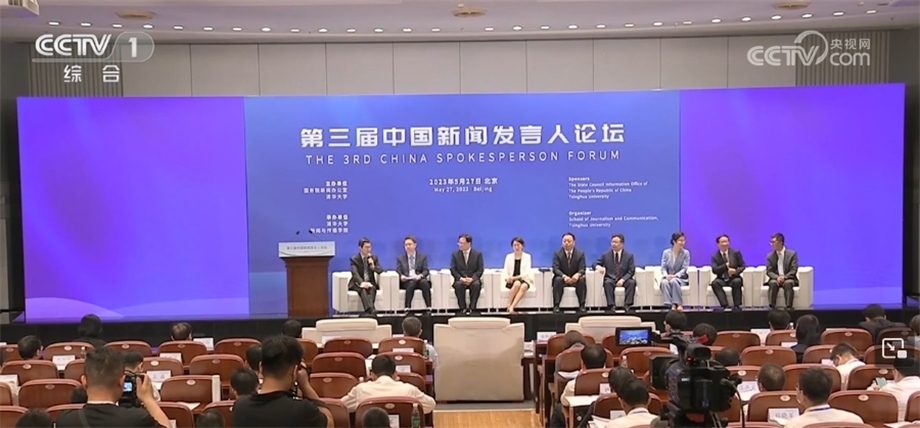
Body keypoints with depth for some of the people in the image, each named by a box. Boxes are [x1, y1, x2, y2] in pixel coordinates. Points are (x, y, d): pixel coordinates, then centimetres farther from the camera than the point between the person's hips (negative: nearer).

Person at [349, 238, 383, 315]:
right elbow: (355, 273, -17)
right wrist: (362, 283, -36)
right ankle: (372, 310, -56)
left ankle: (368, 311, -47)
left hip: (370, 282, 3)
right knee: (363, 289, -37)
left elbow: (380, 271, 5)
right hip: (358, 283, -3)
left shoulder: (374, 258, 10)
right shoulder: (354, 259, -2)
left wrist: (373, 266, -16)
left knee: (372, 289, -33)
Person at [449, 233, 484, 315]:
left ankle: (472, 308, -27)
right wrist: (460, 278, -16)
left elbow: (480, 269, -3)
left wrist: (472, 278, -19)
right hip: (460, 279, 1)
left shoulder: (478, 254, 2)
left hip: (473, 280, -1)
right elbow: (453, 269, 2)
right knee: (458, 284, -34)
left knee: (477, 284, -35)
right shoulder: (455, 254, 5)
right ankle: (463, 308, -25)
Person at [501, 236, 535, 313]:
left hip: (524, 280, 0)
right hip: (511, 281, 0)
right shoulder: (509, 256, 10)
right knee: (517, 283, -36)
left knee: (524, 286, -36)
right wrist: (507, 278, -17)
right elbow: (505, 271, 6)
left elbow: (527, 272, -4)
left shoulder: (527, 256, 6)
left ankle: (512, 307, -43)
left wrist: (515, 277, -17)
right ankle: (508, 305, -29)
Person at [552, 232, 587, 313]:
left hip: (575, 278, 1)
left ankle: (582, 305, -26)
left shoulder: (580, 253, -2)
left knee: (582, 280, -32)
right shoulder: (557, 253, -4)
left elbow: (582, 269, -10)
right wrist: (564, 276, -34)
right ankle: (556, 306, -32)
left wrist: (578, 274, -36)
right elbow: (555, 269, -14)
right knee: (557, 280, -34)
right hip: (562, 278, -1)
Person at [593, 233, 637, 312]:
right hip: (610, 279, 0)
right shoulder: (605, 255, 6)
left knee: (632, 282, -32)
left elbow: (631, 271, -3)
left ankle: (628, 305, -34)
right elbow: (595, 264, 7)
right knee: (607, 282, -34)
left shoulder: (629, 255, 3)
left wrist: (622, 280, -20)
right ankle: (611, 306, -39)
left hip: (623, 280, 0)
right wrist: (598, 267, -20)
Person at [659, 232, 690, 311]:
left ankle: (679, 304, -37)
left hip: (680, 278, -1)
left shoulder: (686, 253, 2)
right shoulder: (666, 252, 6)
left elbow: (684, 269, -6)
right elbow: (663, 268, 1)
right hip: (668, 277, 1)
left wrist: (675, 276, -23)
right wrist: (666, 276, -21)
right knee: (664, 282, -34)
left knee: (674, 281, -37)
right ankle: (672, 305, -43)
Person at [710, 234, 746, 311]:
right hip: (722, 279, 1)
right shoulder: (715, 256, 1)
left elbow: (742, 266, 2)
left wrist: (736, 271, -20)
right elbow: (714, 270, -10)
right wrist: (725, 266, -23)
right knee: (715, 283, -32)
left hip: (734, 278, 0)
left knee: (737, 281, -35)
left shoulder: (736, 253, 3)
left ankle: (736, 305, -28)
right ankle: (725, 305, -36)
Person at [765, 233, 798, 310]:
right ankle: (772, 306, -39)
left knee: (788, 283, -37)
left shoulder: (792, 254, 0)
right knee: (773, 283, -34)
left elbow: (794, 270, -7)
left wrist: (784, 277, -24)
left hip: (788, 278, -1)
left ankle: (788, 306, -40)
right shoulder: (770, 256, 6)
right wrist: (777, 277, -21)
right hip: (775, 279, 1)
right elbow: (769, 271, 0)